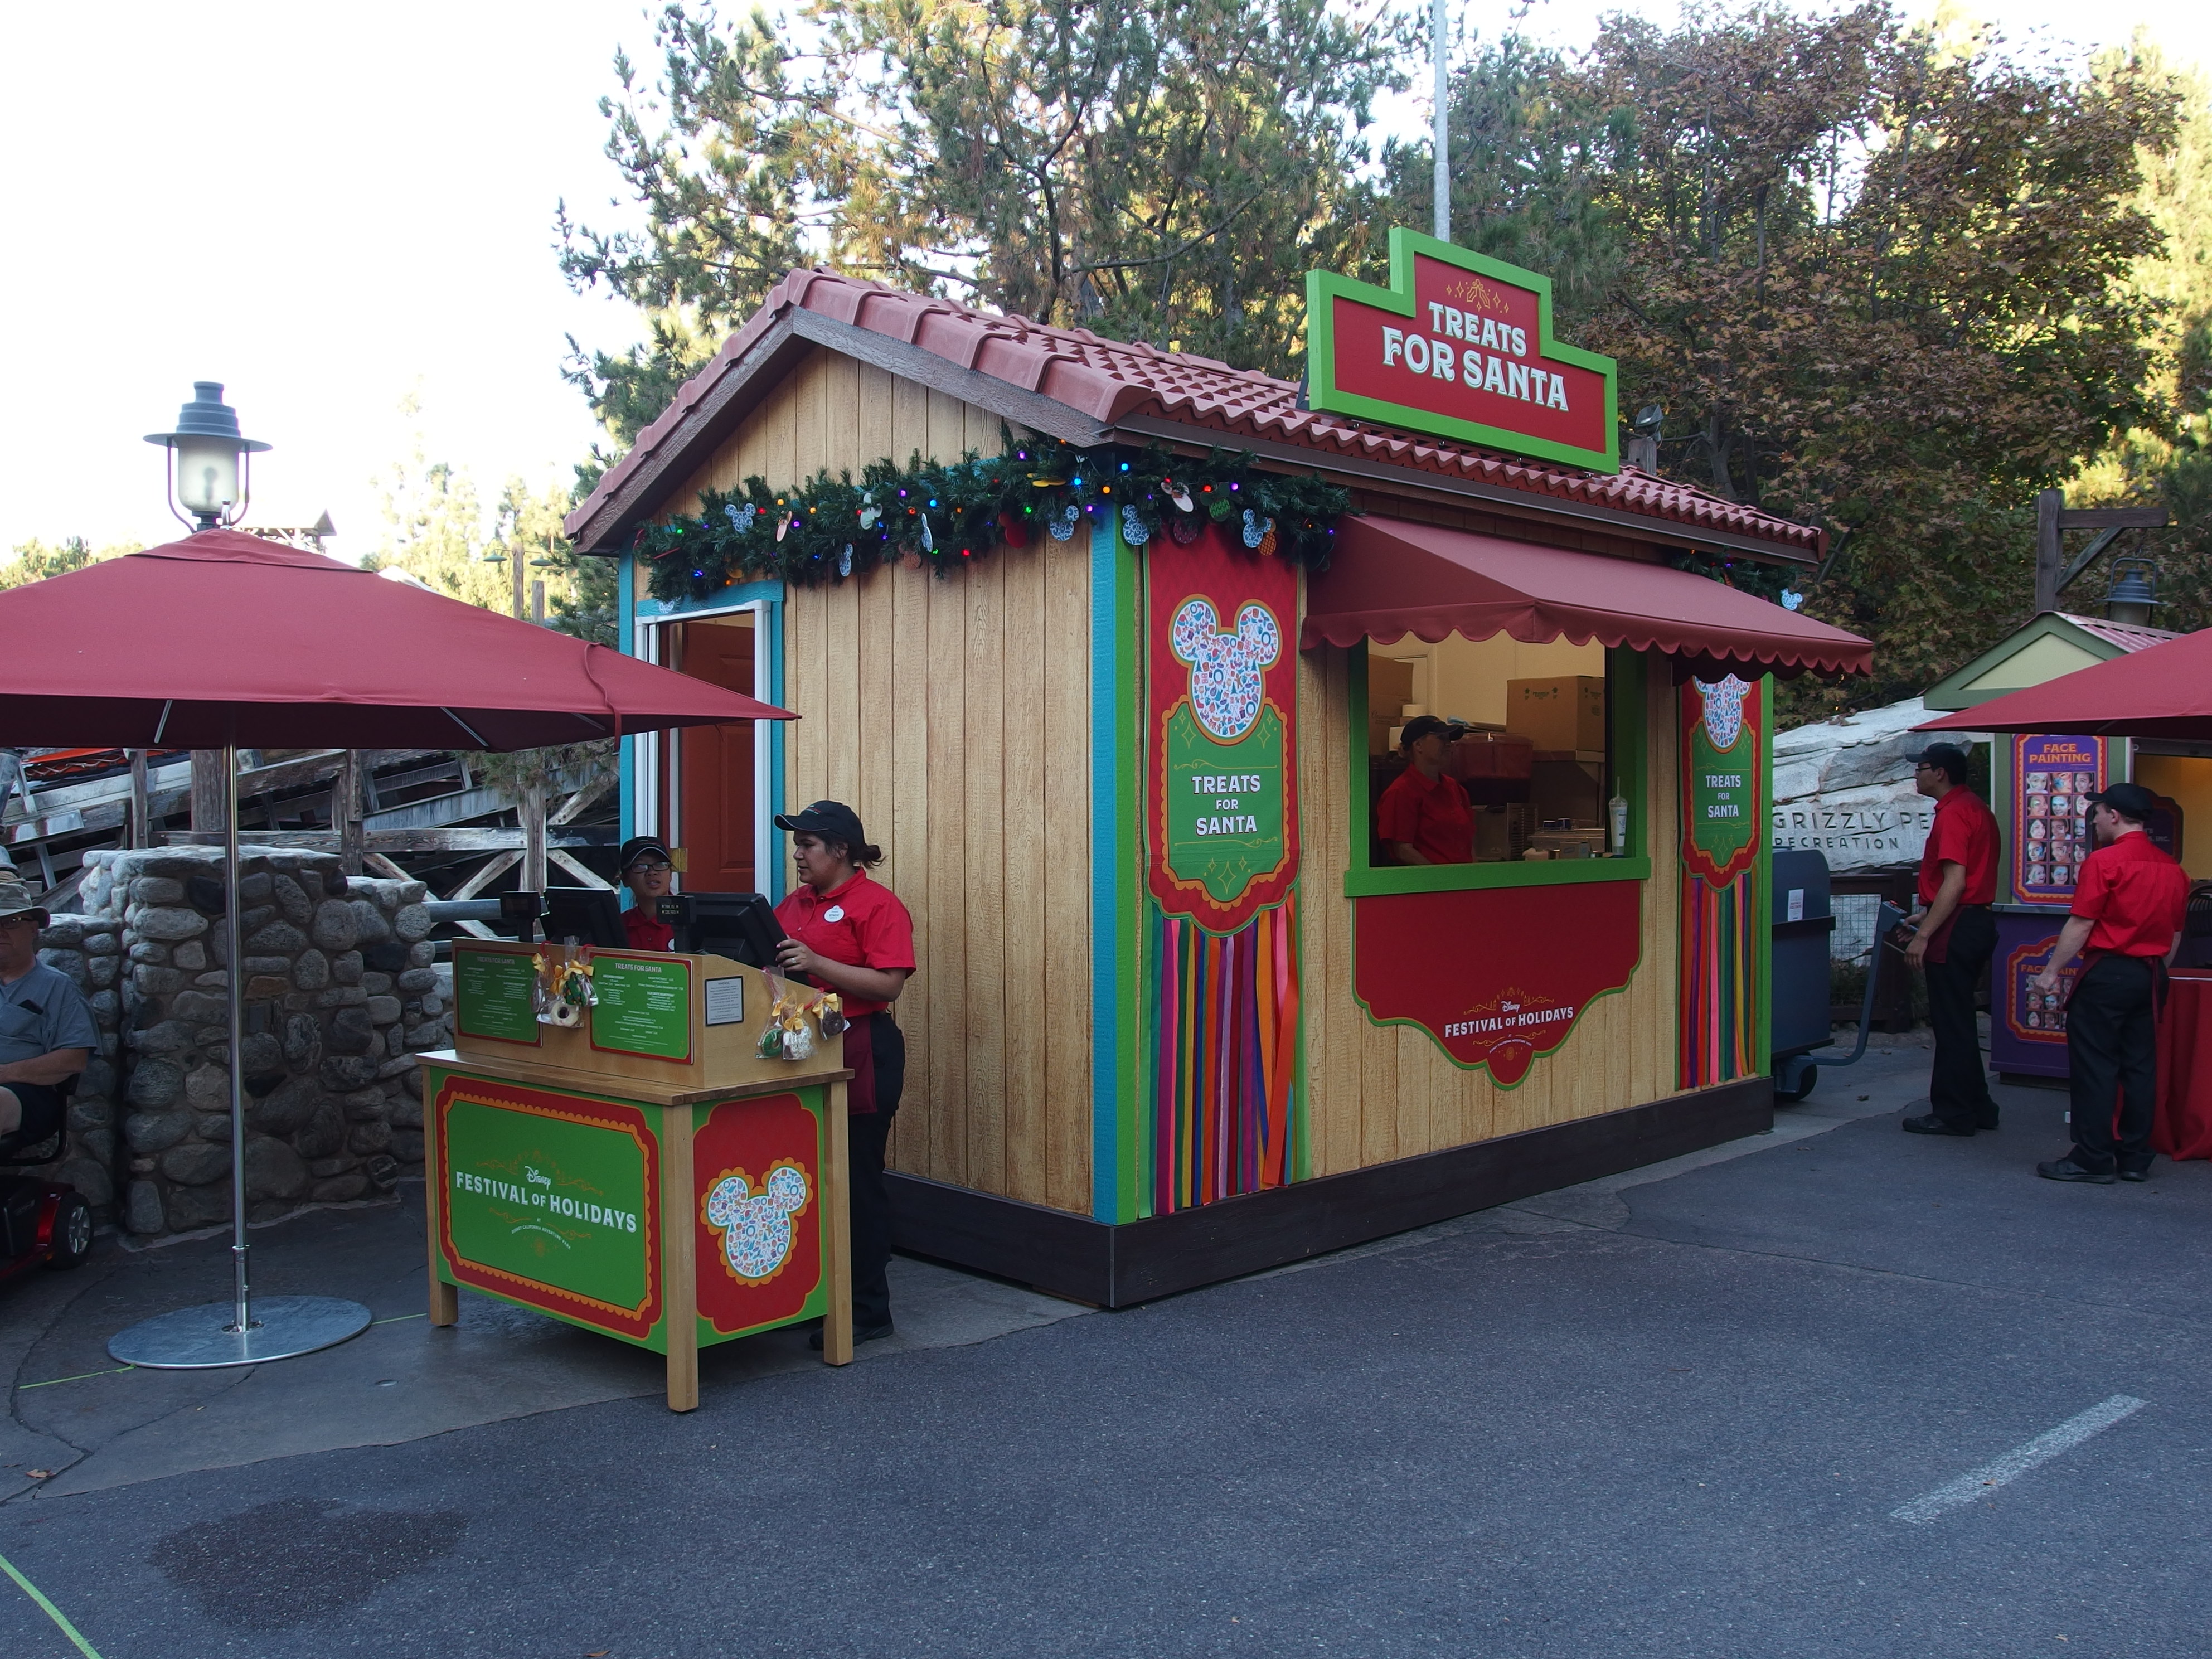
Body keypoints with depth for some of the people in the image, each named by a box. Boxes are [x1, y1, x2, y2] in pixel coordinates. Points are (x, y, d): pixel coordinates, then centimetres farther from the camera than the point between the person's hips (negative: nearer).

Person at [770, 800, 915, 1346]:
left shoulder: (877, 904, -9)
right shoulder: (794, 903, 14)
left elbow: (889, 984, -17)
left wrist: (816, 964, -23)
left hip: (861, 1052, -7)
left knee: (857, 1180, -1)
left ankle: (868, 1310, 9)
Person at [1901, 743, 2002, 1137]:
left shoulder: (1954, 813, -16)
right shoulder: (1977, 809, 17)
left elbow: (1955, 883, -22)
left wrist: (1924, 934, -21)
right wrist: (1927, 915, 24)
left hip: (1956, 928, -10)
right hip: (1978, 923, 10)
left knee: (1950, 1023, -3)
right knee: (1959, 1022, 17)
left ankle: (1953, 1114, 2)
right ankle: (1976, 1108, 22)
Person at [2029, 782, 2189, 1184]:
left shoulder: (2103, 861, -13)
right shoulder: (2172, 868, 9)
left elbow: (2081, 925, -14)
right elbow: (2175, 935, 15)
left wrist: (2051, 971, -7)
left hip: (2106, 973, -7)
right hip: (2150, 975, 7)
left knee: (2094, 1067, -2)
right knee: (2140, 1067, 10)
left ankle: (2092, 1160, 0)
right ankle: (2135, 1159, 15)